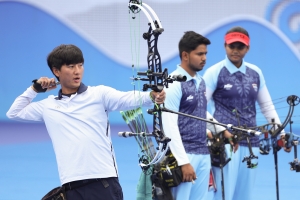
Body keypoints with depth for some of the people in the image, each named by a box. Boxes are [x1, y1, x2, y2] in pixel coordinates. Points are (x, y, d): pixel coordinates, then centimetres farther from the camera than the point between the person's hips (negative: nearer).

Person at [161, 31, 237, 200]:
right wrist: (183, 161, -21)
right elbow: (170, 126, -17)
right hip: (184, 155, -8)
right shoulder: (175, 84, -12)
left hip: (203, 155, 8)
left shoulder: (200, 82, 13)